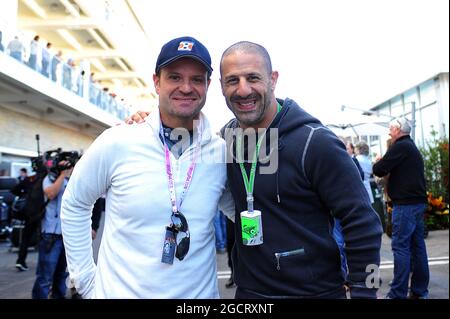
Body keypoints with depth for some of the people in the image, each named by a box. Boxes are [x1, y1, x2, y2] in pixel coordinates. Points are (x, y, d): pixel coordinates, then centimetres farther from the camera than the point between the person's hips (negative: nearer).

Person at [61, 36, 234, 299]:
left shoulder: (223, 153, -8)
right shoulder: (117, 143, -13)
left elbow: (237, 208, 9)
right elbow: (75, 205, 0)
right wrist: (84, 279, 0)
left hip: (199, 293, 2)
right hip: (118, 291, -1)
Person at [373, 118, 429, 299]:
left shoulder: (400, 147, -11)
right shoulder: (413, 148, 20)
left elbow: (379, 170, -13)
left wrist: (378, 163, 7)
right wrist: (385, 167, 10)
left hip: (405, 204, -10)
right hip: (418, 202, 10)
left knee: (401, 246, -8)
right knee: (417, 245, 11)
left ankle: (398, 293, -5)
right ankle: (420, 290, 18)